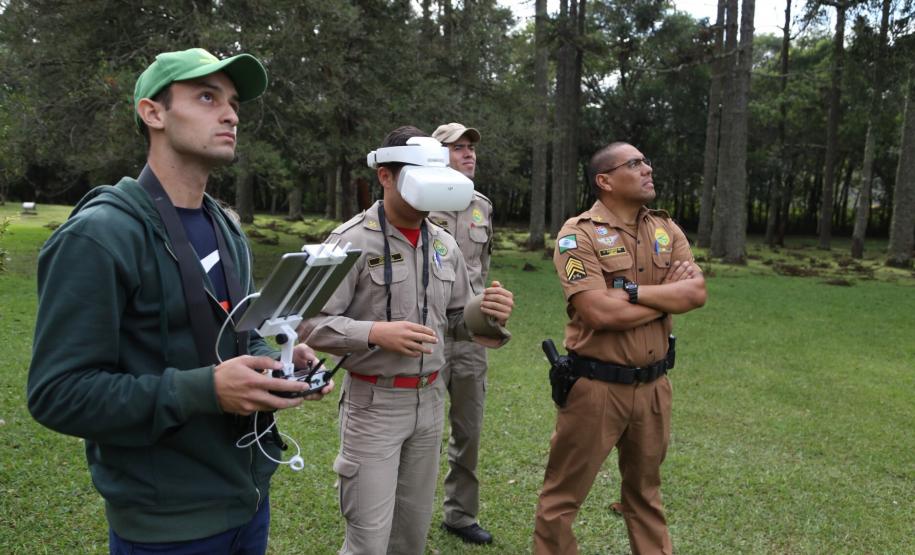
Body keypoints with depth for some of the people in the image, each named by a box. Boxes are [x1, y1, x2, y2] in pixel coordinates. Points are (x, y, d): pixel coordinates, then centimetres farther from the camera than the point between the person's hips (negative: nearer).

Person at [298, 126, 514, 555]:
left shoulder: (444, 244, 6)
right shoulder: (352, 240, -12)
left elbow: (457, 320, 12)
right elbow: (311, 322, -15)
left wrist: (489, 314, -9)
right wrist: (375, 334, -28)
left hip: (430, 399, 6)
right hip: (373, 403, -5)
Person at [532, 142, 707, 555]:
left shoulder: (666, 229, 7)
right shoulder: (579, 234, -13)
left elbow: (697, 293, -5)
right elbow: (601, 313, -23)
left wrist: (632, 291, -17)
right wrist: (669, 293, -11)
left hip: (653, 384, 6)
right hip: (597, 385, -5)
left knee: (645, 490, 23)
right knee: (563, 494, 8)